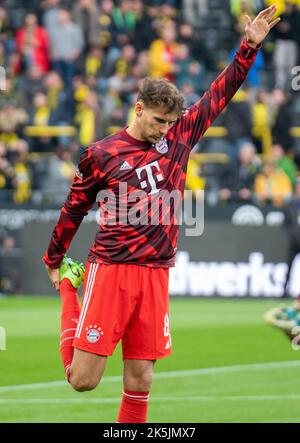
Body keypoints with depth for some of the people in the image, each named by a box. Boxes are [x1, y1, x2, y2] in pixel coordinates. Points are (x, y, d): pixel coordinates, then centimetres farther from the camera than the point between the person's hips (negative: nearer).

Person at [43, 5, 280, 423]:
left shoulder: (178, 138, 9)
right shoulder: (100, 154, 0)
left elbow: (219, 95, 12)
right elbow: (74, 209, 11)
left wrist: (249, 47, 6)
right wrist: (54, 261, 18)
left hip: (155, 275, 3)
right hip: (109, 271, -3)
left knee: (140, 379, 2)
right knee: (83, 380, -5)